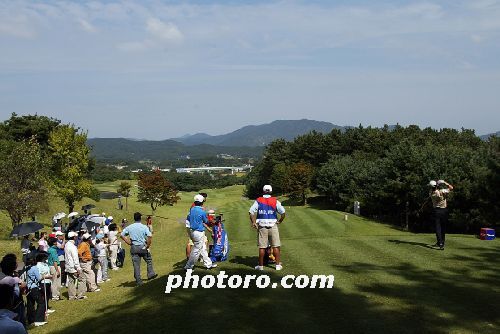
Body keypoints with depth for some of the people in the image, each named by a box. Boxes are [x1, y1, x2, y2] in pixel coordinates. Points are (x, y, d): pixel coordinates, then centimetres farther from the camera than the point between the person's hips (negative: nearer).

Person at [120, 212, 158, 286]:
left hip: (134, 247, 2)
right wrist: (148, 245, -8)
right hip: (143, 247, -2)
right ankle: (151, 274, 26)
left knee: (136, 265, 5)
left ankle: (139, 281, 8)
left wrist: (128, 242, 5)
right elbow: (150, 236, -20)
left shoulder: (129, 227, 0)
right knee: (149, 260, 23)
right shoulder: (144, 227, -8)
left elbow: (121, 235, 2)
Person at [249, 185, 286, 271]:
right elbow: (283, 212, -2)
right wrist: (280, 221, 10)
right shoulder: (275, 201, 2)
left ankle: (261, 265, 9)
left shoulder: (258, 201, 2)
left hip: (262, 226, 0)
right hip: (273, 225, 0)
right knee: (276, 246, 5)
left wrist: (253, 222, 0)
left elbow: (251, 212, -7)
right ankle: (278, 265, 6)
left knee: (262, 247, 4)